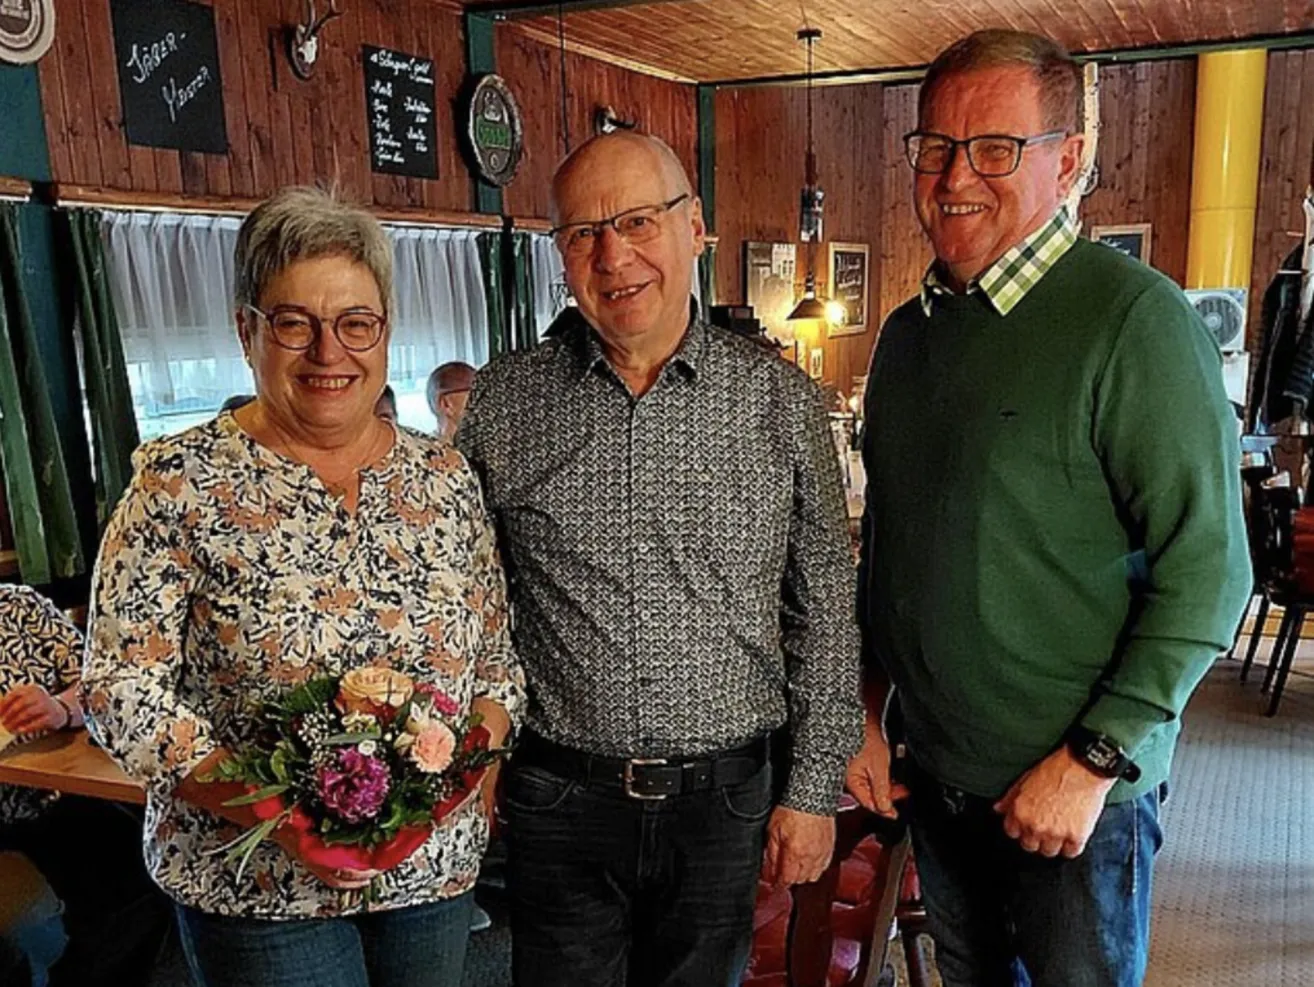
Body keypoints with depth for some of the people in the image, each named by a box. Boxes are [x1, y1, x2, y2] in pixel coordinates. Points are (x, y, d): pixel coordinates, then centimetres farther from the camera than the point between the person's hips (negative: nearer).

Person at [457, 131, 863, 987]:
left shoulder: (784, 402, -4)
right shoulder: (503, 401, -4)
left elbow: (826, 609, 0)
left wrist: (815, 789, 1)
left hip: (724, 798, 1)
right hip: (560, 798, 0)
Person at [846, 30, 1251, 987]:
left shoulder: (1135, 319, -16)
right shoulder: (908, 332, 5)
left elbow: (1206, 570, -18)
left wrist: (1091, 762, -18)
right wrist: (867, 713, 10)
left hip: (1078, 793, -6)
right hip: (930, 772, 6)